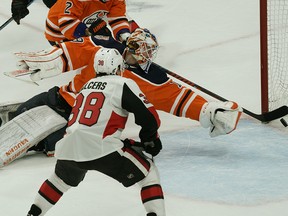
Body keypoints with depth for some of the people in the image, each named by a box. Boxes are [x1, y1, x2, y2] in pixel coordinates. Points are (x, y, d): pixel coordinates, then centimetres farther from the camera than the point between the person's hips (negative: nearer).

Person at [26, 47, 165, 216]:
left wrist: (122, 143, 37)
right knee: (149, 173, 6)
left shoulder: (87, 86, 25)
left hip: (68, 149, 7)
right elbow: (149, 117, -2)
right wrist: (150, 140, 16)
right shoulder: (123, 84, 4)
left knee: (61, 179, 37)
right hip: (100, 149, -7)